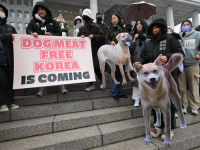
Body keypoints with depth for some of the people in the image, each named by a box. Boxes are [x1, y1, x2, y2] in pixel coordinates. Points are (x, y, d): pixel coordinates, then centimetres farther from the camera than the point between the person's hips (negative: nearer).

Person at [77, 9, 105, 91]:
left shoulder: (96, 27, 3)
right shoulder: (82, 28, 16)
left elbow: (102, 37, -2)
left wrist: (93, 36, -15)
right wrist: (80, 37, -2)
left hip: (94, 51, -5)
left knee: (96, 67, -4)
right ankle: (91, 85, 16)